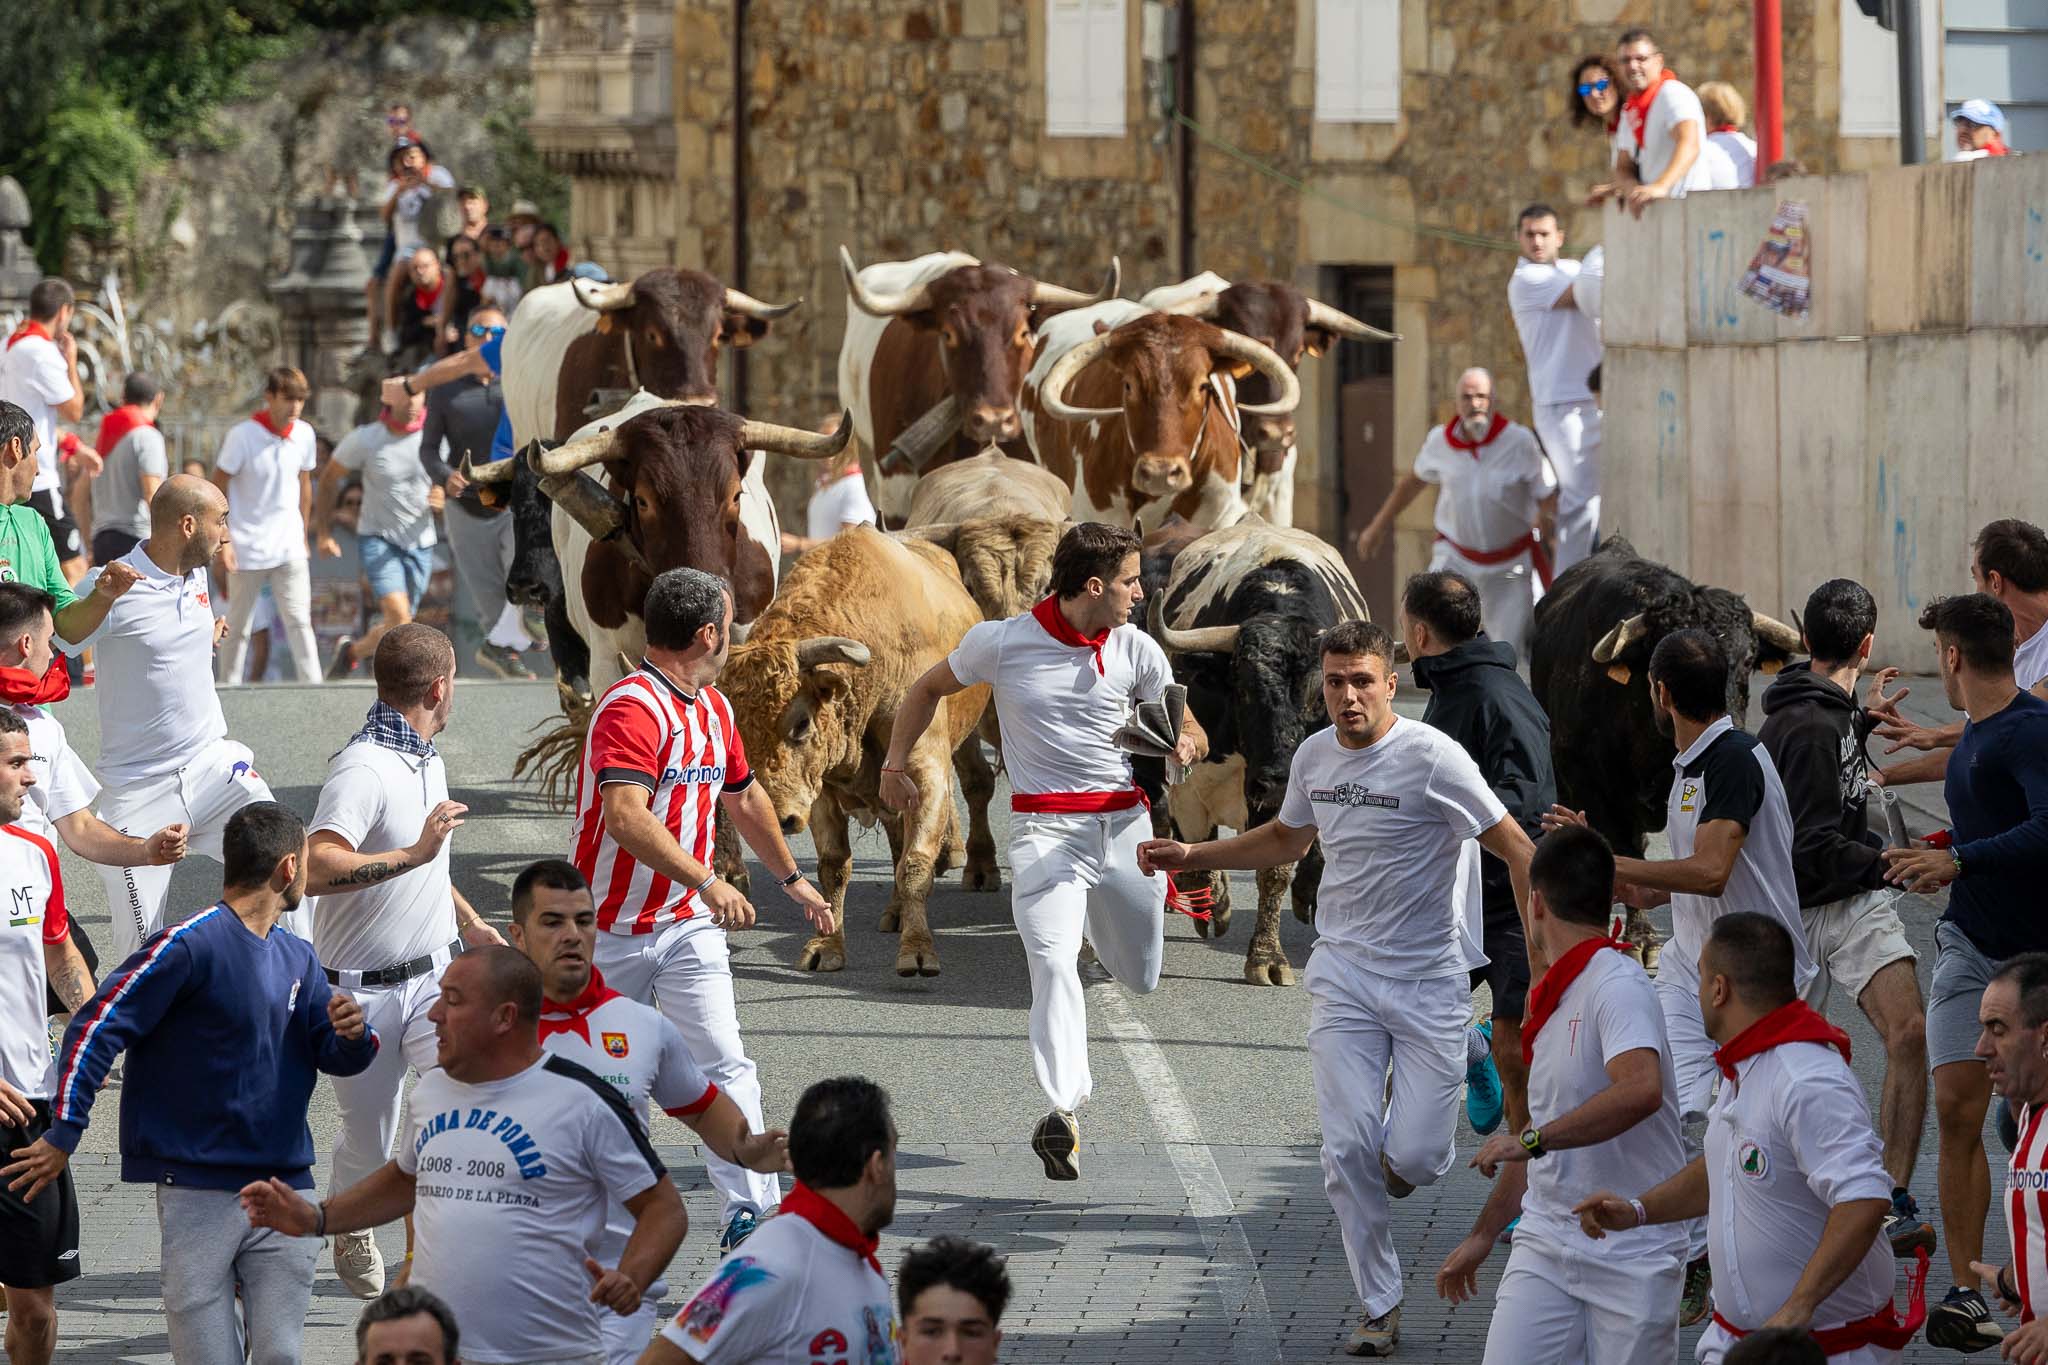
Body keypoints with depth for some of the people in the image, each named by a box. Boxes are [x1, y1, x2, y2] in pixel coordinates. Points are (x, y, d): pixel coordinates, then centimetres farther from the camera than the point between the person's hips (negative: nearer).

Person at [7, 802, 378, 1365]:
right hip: (199, 1191, -6)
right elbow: (95, 1027, -12)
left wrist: (353, 1036, -10)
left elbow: (334, 1057, 15)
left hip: (284, 1188, 6)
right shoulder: (190, 945, -10)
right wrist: (64, 1135, -16)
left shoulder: (298, 958, 13)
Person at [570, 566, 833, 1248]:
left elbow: (743, 797, 29)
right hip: (611, 929, -6)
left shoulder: (715, 709, 11)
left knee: (724, 1063, -11)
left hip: (688, 924, 6)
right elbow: (625, 817, -34)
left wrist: (792, 878, 37)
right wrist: (707, 881, -41)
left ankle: (751, 1210, -17)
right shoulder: (631, 707, -19)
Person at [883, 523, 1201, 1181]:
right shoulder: (1002, 642, -5)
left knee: (1142, 978, 16)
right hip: (1045, 826, -4)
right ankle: (1063, 1111, -33)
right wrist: (895, 764, 13)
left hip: (1124, 823, 4)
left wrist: (1185, 744, -13)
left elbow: (1189, 729, 11)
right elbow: (929, 688, 13)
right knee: (1053, 963, -25)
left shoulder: (1137, 650, 2)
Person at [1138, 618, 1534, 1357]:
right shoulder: (1315, 756, 4)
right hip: (1344, 976, 4)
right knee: (1349, 1148, -6)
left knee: (1415, 1157, -9)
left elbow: (1517, 850, -12)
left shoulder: (1431, 757, -15)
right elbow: (1288, 838, 26)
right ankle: (1379, 1307, 7)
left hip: (1430, 982, -4)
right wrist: (1192, 854, 18)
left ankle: (1404, 1152, 30)